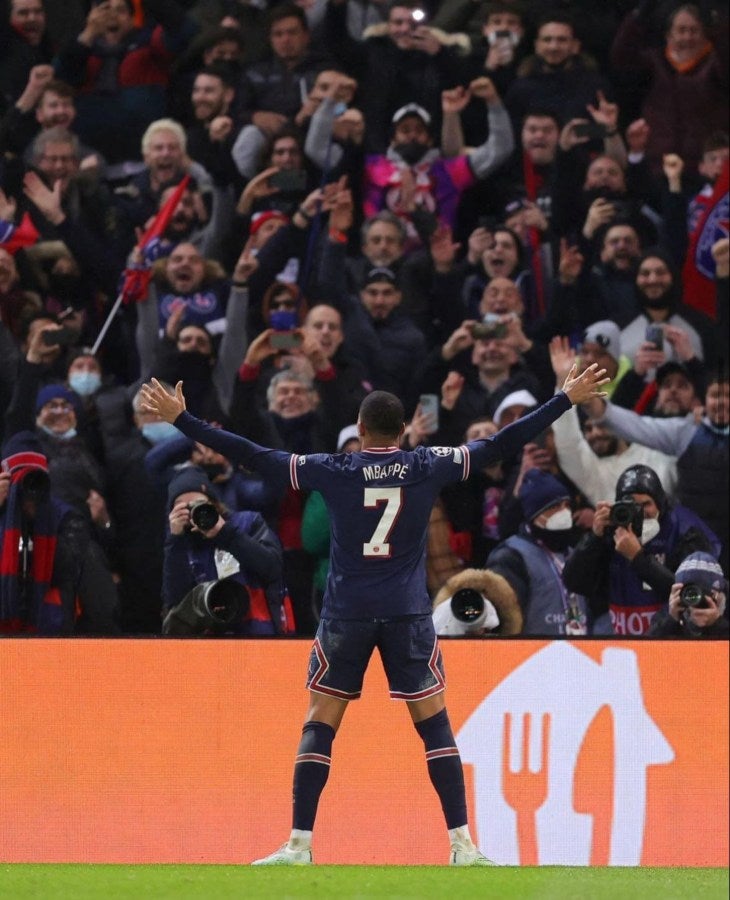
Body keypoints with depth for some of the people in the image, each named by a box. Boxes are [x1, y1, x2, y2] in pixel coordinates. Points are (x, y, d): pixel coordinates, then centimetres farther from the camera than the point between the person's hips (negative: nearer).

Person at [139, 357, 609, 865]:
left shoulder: (334, 473, -4)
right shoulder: (428, 467, -1)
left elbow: (253, 456, -4)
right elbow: (501, 445, 3)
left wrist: (180, 419, 1)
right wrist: (566, 400, 11)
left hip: (346, 613, -1)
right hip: (408, 613, 1)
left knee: (320, 724, 6)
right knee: (435, 723, 5)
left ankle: (299, 845, 1)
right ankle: (463, 846, 0)